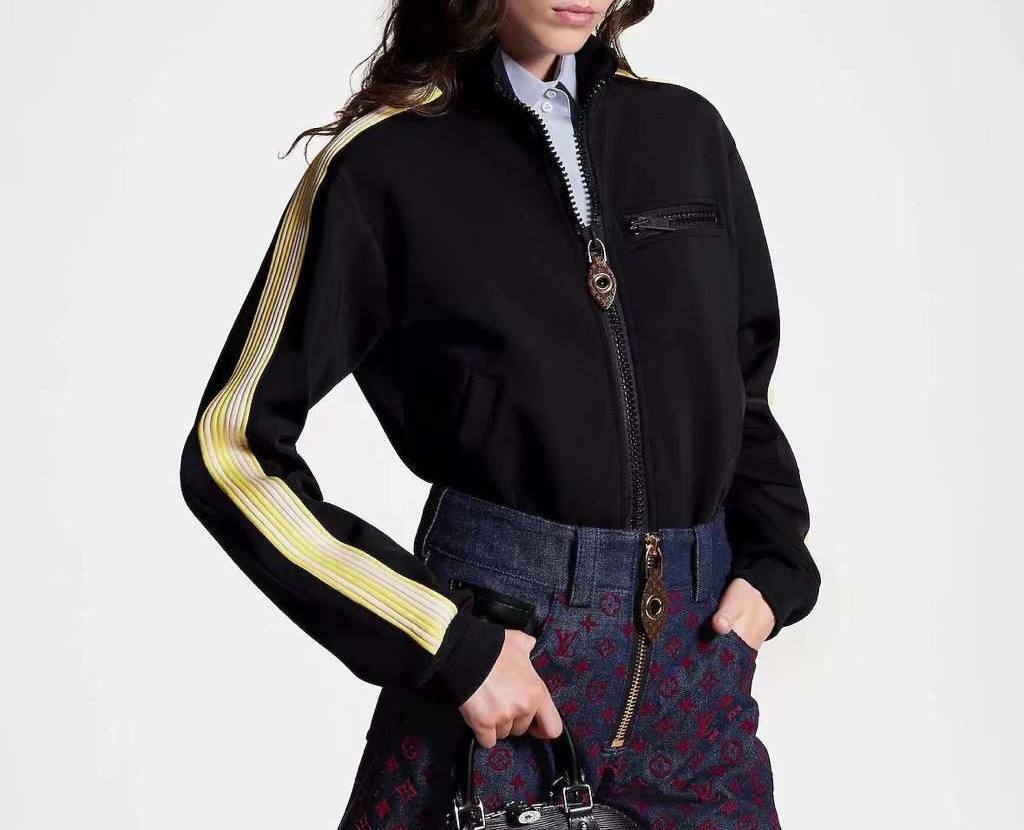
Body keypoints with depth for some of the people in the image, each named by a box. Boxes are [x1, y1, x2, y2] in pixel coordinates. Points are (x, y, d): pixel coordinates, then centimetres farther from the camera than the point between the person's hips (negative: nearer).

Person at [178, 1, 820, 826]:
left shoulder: (688, 134, 6)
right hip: (494, 643, -4)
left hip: (696, 660, 4)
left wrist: (774, 564, 1)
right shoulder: (384, 165, -6)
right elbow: (233, 452, -7)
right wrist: (447, 643, -12)